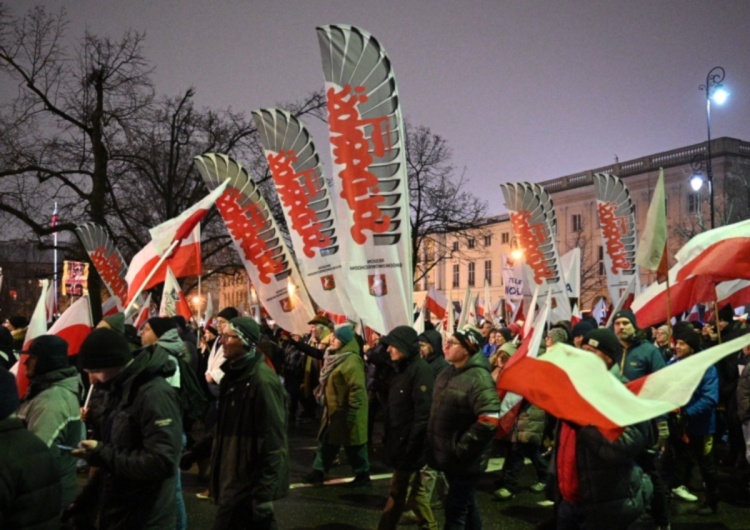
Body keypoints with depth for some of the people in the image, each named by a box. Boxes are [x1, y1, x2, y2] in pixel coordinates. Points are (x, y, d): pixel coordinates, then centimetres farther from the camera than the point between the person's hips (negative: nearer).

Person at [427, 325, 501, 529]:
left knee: (456, 508, -1)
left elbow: (489, 420, -31)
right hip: (449, 456, 9)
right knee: (466, 503, 22)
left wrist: (461, 449, -24)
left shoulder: (478, 378, -22)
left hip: (464, 459, -8)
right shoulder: (448, 373, 7)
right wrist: (433, 443, 16)